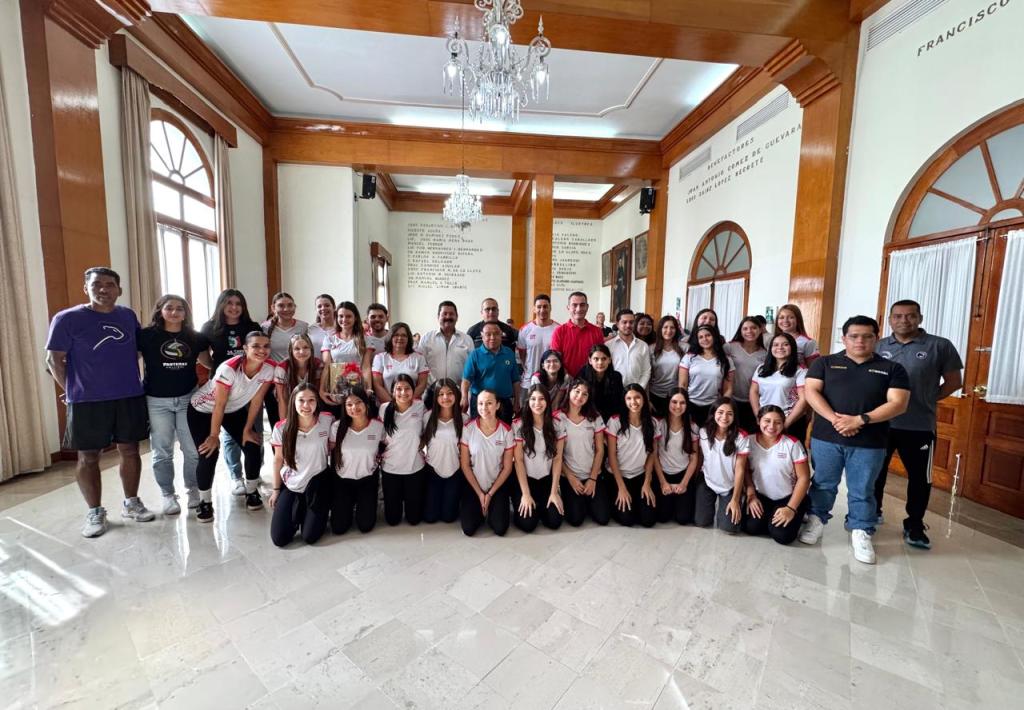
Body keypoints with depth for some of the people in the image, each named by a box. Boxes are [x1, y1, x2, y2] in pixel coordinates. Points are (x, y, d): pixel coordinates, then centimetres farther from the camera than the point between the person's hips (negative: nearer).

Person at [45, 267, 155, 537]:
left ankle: (131, 502, 25)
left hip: (130, 396, 3)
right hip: (87, 401, -3)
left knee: (130, 450, 10)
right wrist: (73, 391, -4)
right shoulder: (67, 318, -5)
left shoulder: (128, 316, 5)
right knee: (88, 457, 7)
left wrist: (133, 379, 11)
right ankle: (95, 512, 21)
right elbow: (54, 360, -2)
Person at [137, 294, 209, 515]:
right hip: (157, 401, -1)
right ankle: (168, 495, 22)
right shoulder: (146, 335, -2)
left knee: (193, 449, 4)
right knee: (162, 452, 7)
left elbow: (209, 362, 15)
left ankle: (193, 490, 22)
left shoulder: (195, 337, 5)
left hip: (188, 398, 1)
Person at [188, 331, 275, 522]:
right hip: (203, 410, -4)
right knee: (208, 455, -11)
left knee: (253, 449, -6)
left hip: (235, 410, 4)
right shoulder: (229, 369, -34)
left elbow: (256, 401, -11)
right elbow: (219, 405, -24)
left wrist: (248, 429, -5)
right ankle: (205, 502, 13)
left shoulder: (269, 369, -21)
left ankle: (252, 492, 18)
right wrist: (214, 435, -15)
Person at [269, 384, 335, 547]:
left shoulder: (328, 421, -17)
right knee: (279, 539, 2)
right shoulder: (281, 428, -13)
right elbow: (278, 459, 1)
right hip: (290, 485, 2)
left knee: (309, 538, 0)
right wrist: (276, 489, 9)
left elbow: (333, 449, -2)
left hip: (318, 484, -1)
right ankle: (299, 512, 30)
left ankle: (315, 512, 30)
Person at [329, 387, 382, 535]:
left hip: (368, 480, 0)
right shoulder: (337, 427, -15)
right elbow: (333, 454, 1)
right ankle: (349, 504, 31)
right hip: (343, 480, 1)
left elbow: (383, 448, 6)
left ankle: (364, 504, 30)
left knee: (365, 526, -1)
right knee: (338, 528, 1)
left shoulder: (379, 426, -16)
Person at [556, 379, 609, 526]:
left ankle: (587, 501, 24)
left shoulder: (595, 417, -1)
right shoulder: (558, 418, -9)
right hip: (568, 477, -2)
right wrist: (571, 478, -9)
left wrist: (593, 478, -5)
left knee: (603, 518, -7)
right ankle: (573, 500, 21)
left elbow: (600, 450, 0)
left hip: (593, 475, 2)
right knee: (576, 520, -11)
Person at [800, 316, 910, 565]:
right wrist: (834, 419, -17)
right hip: (826, 438, 0)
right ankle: (816, 521, 26)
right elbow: (811, 391, -4)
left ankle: (861, 533, 24)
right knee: (823, 483, 11)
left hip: (869, 443, 0)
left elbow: (898, 403, -4)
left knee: (862, 490, 10)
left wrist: (860, 420, -16)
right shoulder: (825, 363, 5)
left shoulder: (892, 369, 6)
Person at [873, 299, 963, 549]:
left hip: (919, 426, -2)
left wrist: (927, 399, -3)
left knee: (920, 478, 9)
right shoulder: (878, 346, 5)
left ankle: (914, 526, 26)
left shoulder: (940, 346, -1)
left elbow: (954, 381, 4)